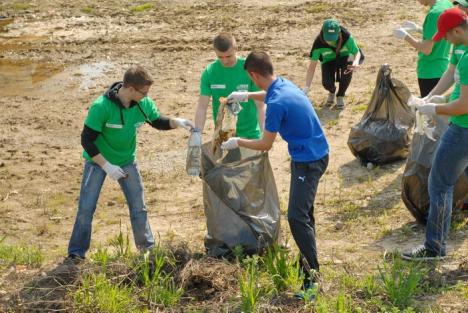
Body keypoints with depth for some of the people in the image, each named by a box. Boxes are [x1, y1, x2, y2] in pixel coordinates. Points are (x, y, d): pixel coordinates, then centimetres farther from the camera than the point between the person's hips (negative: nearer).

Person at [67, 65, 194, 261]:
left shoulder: (144, 104, -14)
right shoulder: (101, 107, -29)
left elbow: (157, 121, 5)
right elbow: (86, 140, -24)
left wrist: (177, 122, -15)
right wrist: (106, 166, -28)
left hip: (127, 161, 4)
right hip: (98, 160, -4)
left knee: (139, 207, 9)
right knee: (86, 208, -5)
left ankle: (148, 248, 27)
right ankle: (76, 254, 9)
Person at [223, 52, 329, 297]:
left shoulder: (276, 104, -26)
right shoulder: (284, 84, 3)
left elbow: (265, 144, -15)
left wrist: (237, 143, -1)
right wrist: (248, 95, 33)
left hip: (308, 162, -10)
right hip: (315, 155, 10)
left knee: (297, 217, -12)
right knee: (303, 212, 21)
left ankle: (313, 277, -11)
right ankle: (308, 261, 34)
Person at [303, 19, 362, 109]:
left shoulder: (346, 36, -32)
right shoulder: (319, 42, -30)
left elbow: (357, 52, -20)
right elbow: (312, 65, -24)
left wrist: (355, 62, -46)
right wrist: (306, 89, -28)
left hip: (344, 58, 0)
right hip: (329, 61, 0)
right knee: (327, 83, -27)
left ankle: (340, 95, -9)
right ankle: (332, 92, 17)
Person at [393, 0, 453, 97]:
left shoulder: (434, 13, -23)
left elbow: (427, 49, -22)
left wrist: (405, 36, -11)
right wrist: (418, 28, 12)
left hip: (430, 72, -9)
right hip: (442, 68, 9)